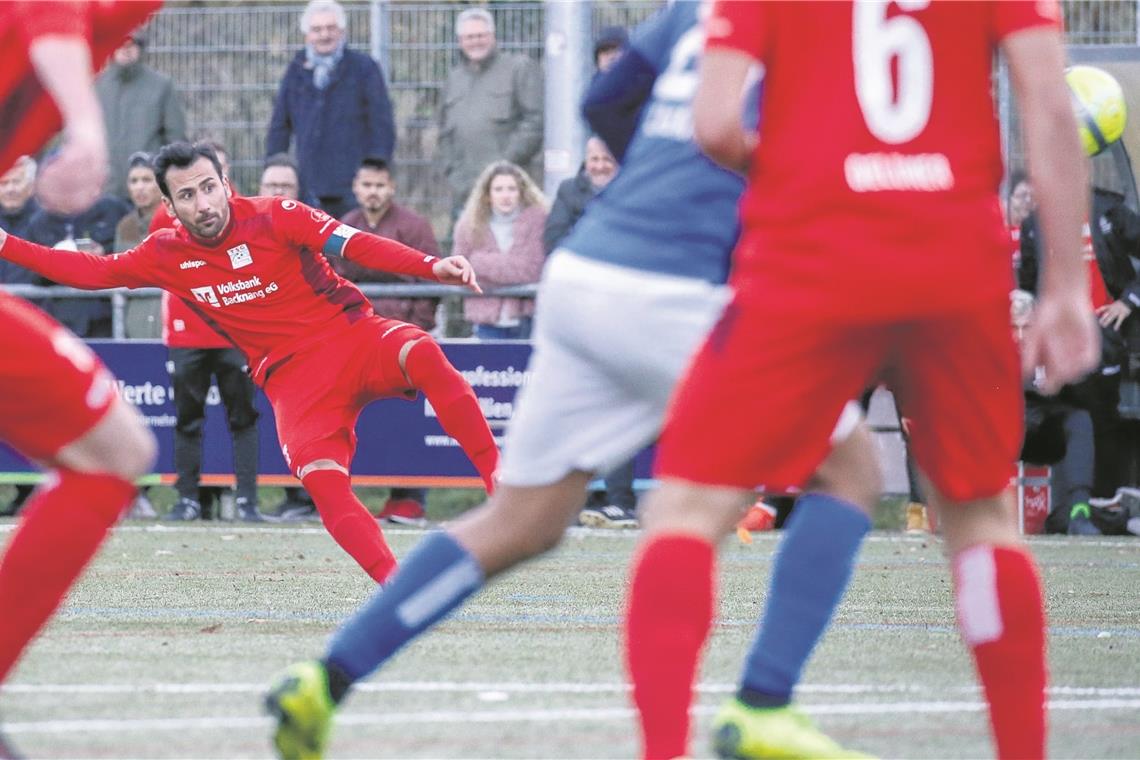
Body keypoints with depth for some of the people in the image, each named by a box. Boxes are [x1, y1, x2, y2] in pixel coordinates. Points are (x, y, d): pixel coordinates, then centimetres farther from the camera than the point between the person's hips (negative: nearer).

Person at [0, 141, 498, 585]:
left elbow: (358, 245, -17)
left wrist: (433, 267, -31)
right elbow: (92, 271, 15)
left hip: (352, 334, -2)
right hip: (293, 378, 2)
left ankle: (500, 483, -30)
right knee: (321, 480, -26)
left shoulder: (275, 217, -7)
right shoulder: (167, 256, 4)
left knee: (421, 354, -34)